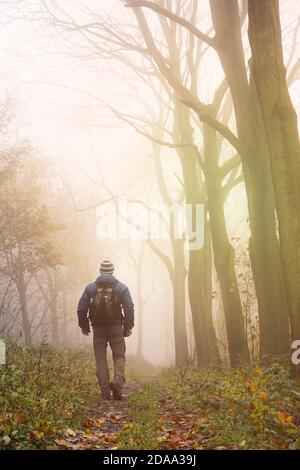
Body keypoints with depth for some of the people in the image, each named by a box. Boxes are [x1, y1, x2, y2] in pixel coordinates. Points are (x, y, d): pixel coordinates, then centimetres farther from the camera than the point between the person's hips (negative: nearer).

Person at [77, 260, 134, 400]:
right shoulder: (121, 287, 1)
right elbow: (129, 308, -4)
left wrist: (84, 325, 13)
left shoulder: (90, 287, 4)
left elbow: (81, 308, 4)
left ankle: (105, 390, 4)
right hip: (116, 327, -1)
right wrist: (128, 326, 2)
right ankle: (118, 380, -18)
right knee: (119, 356, 7)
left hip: (98, 328, 1)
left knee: (100, 359, 7)